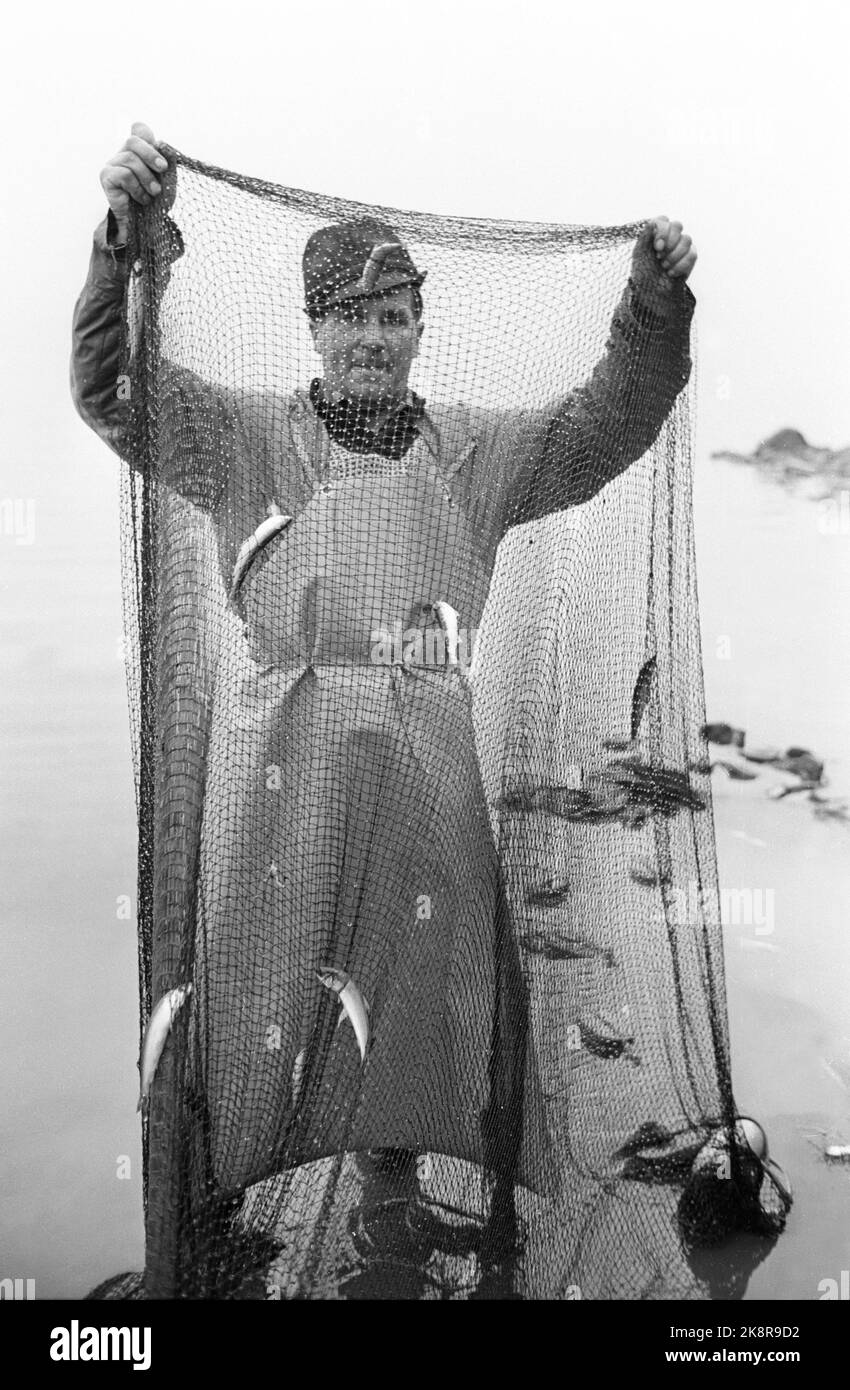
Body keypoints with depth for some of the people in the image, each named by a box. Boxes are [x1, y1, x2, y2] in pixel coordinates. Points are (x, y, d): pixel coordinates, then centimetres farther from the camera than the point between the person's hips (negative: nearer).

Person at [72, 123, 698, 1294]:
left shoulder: (474, 453, 13)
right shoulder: (248, 439, 6)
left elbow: (608, 425, 13)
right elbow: (113, 389, -2)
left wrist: (657, 303, 1)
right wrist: (124, 235, -13)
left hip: (426, 758, 3)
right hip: (283, 757, -2)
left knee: (421, 981, 11)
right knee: (272, 980, 4)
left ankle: (394, 1173, 33)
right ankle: (227, 1205, 23)